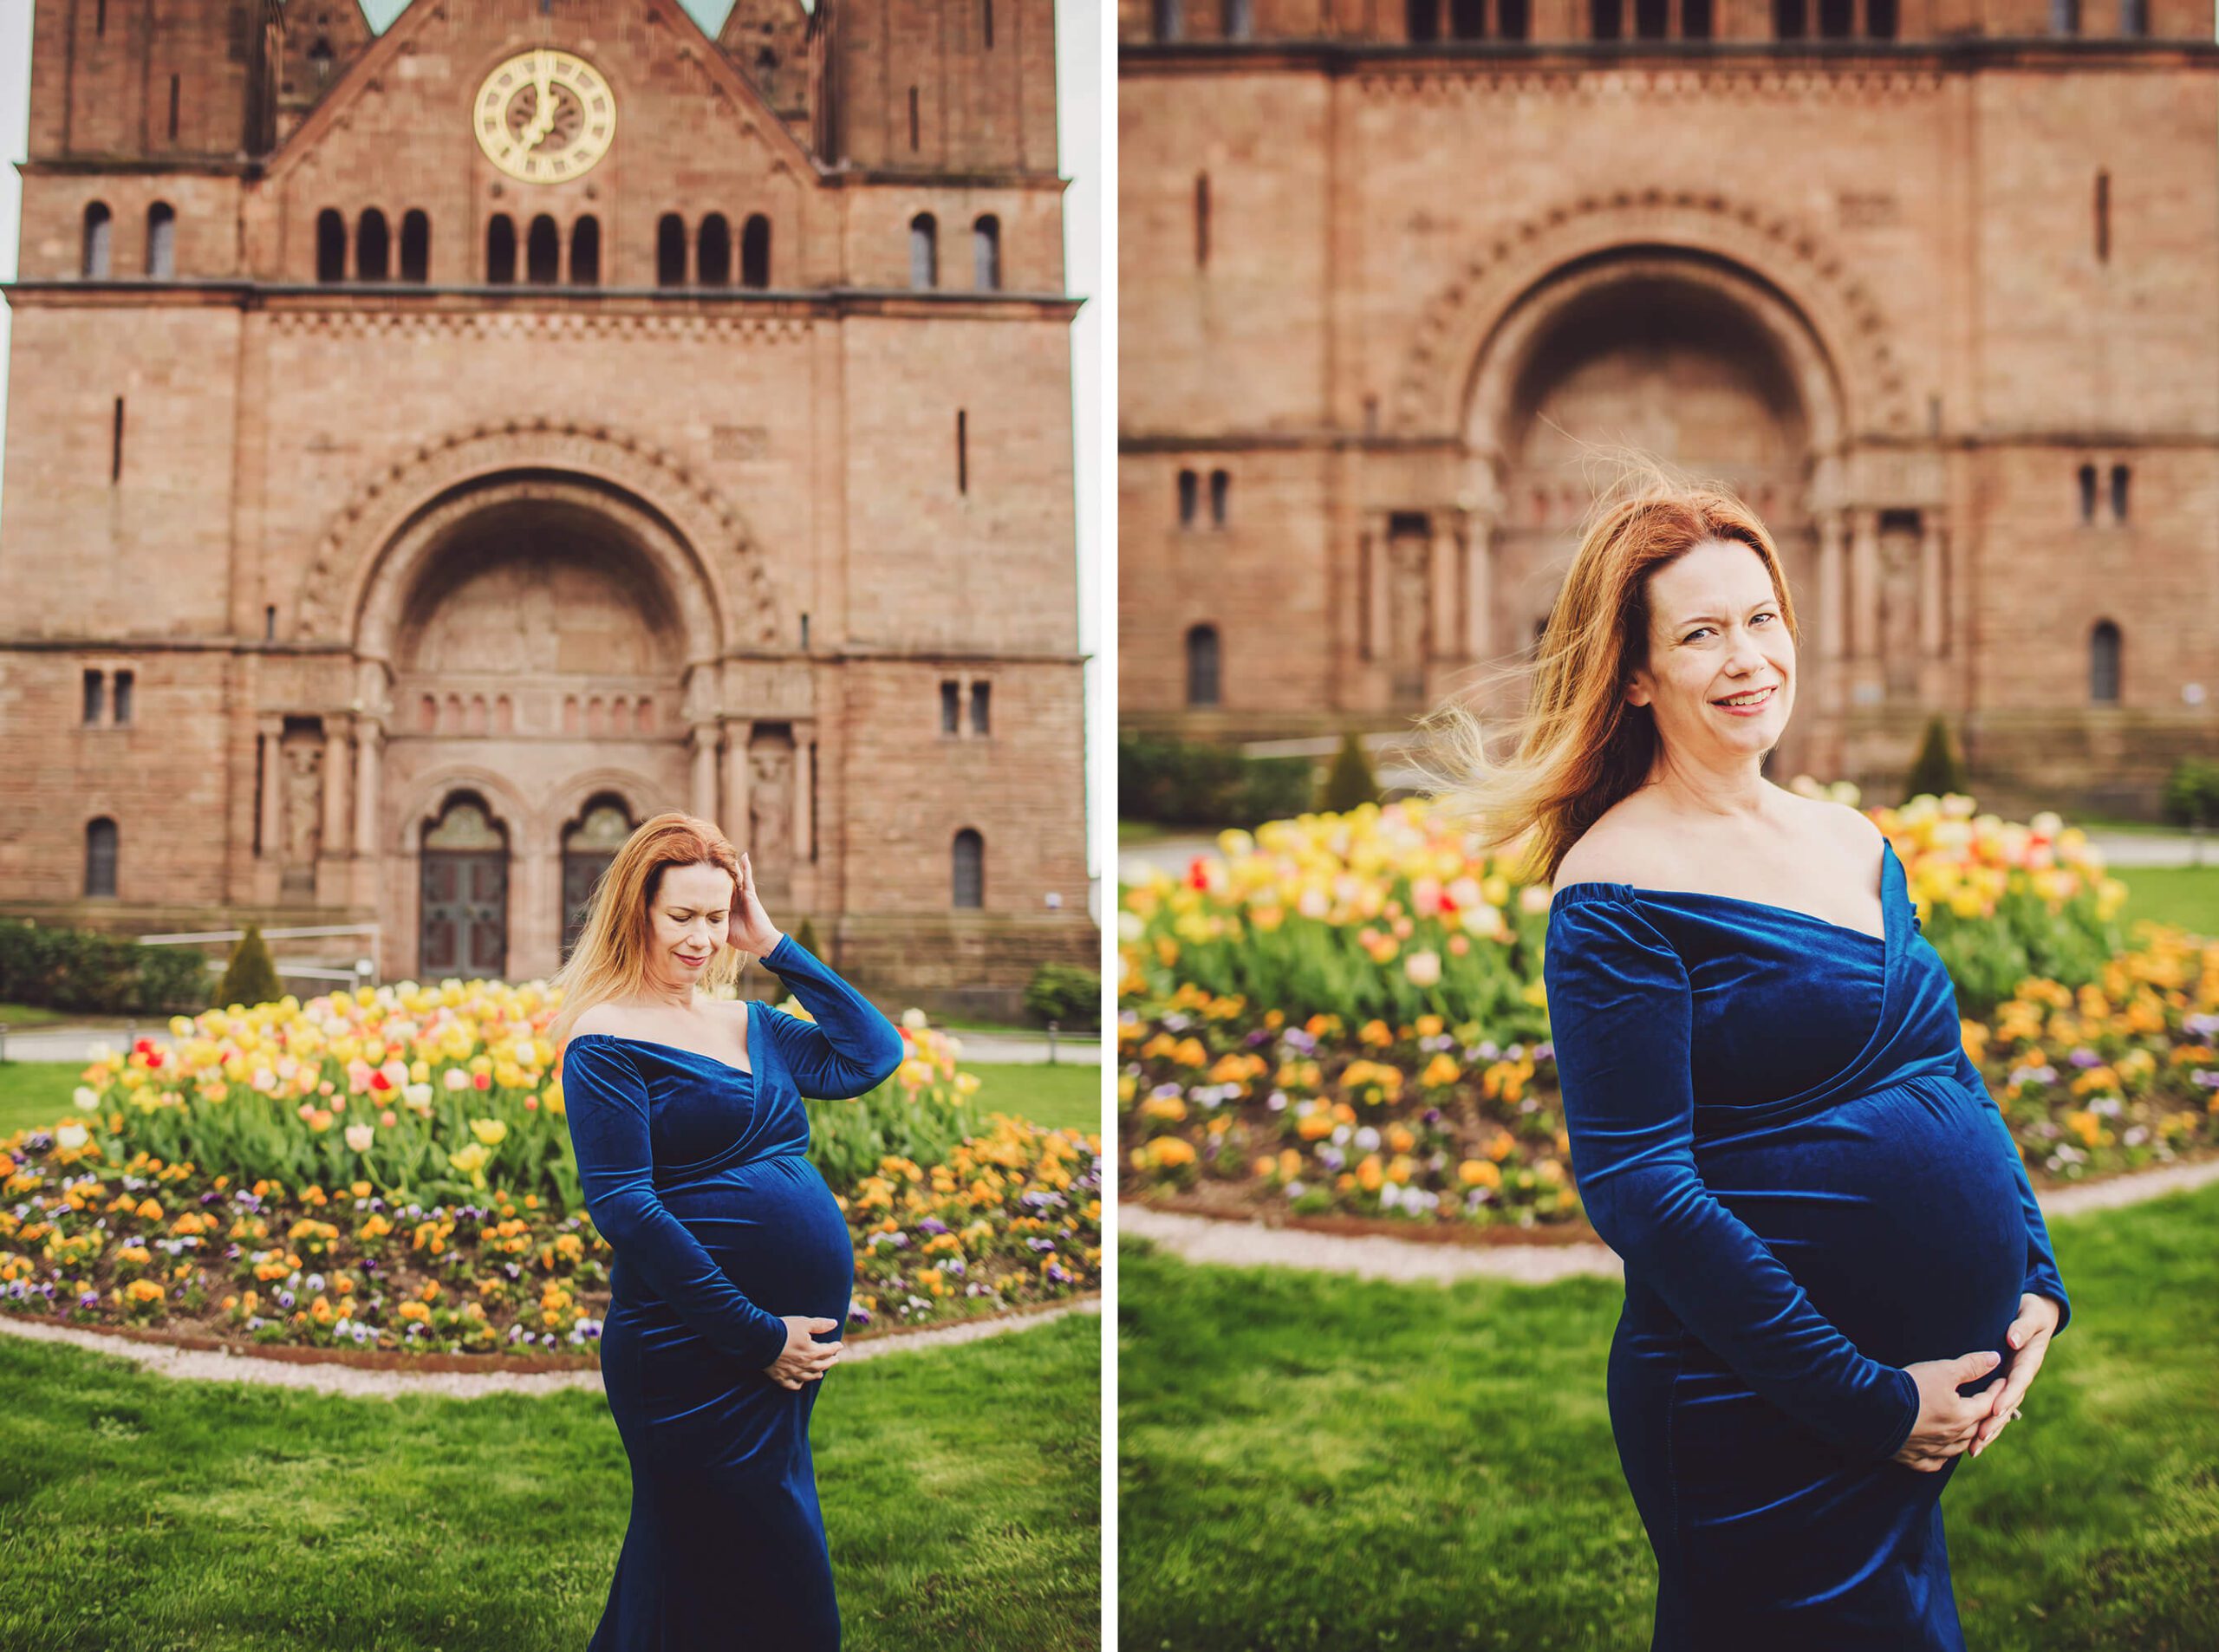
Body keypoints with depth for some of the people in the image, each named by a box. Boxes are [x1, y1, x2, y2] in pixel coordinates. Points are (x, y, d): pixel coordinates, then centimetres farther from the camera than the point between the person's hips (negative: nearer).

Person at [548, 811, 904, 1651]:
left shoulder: (746, 1023, 15)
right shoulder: (606, 1042, -8)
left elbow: (875, 1055, 9)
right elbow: (625, 1207, -15)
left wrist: (776, 945, 4)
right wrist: (758, 1334, -17)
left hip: (788, 1351, 7)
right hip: (697, 1360, -7)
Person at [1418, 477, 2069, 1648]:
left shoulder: (1855, 843, 10)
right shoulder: (1619, 892, -14)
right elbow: (1637, 1190, -19)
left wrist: (2037, 1284, 3)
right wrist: (1868, 1400, -18)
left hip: (1940, 1402, 8)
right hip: (1768, 1426, -7)